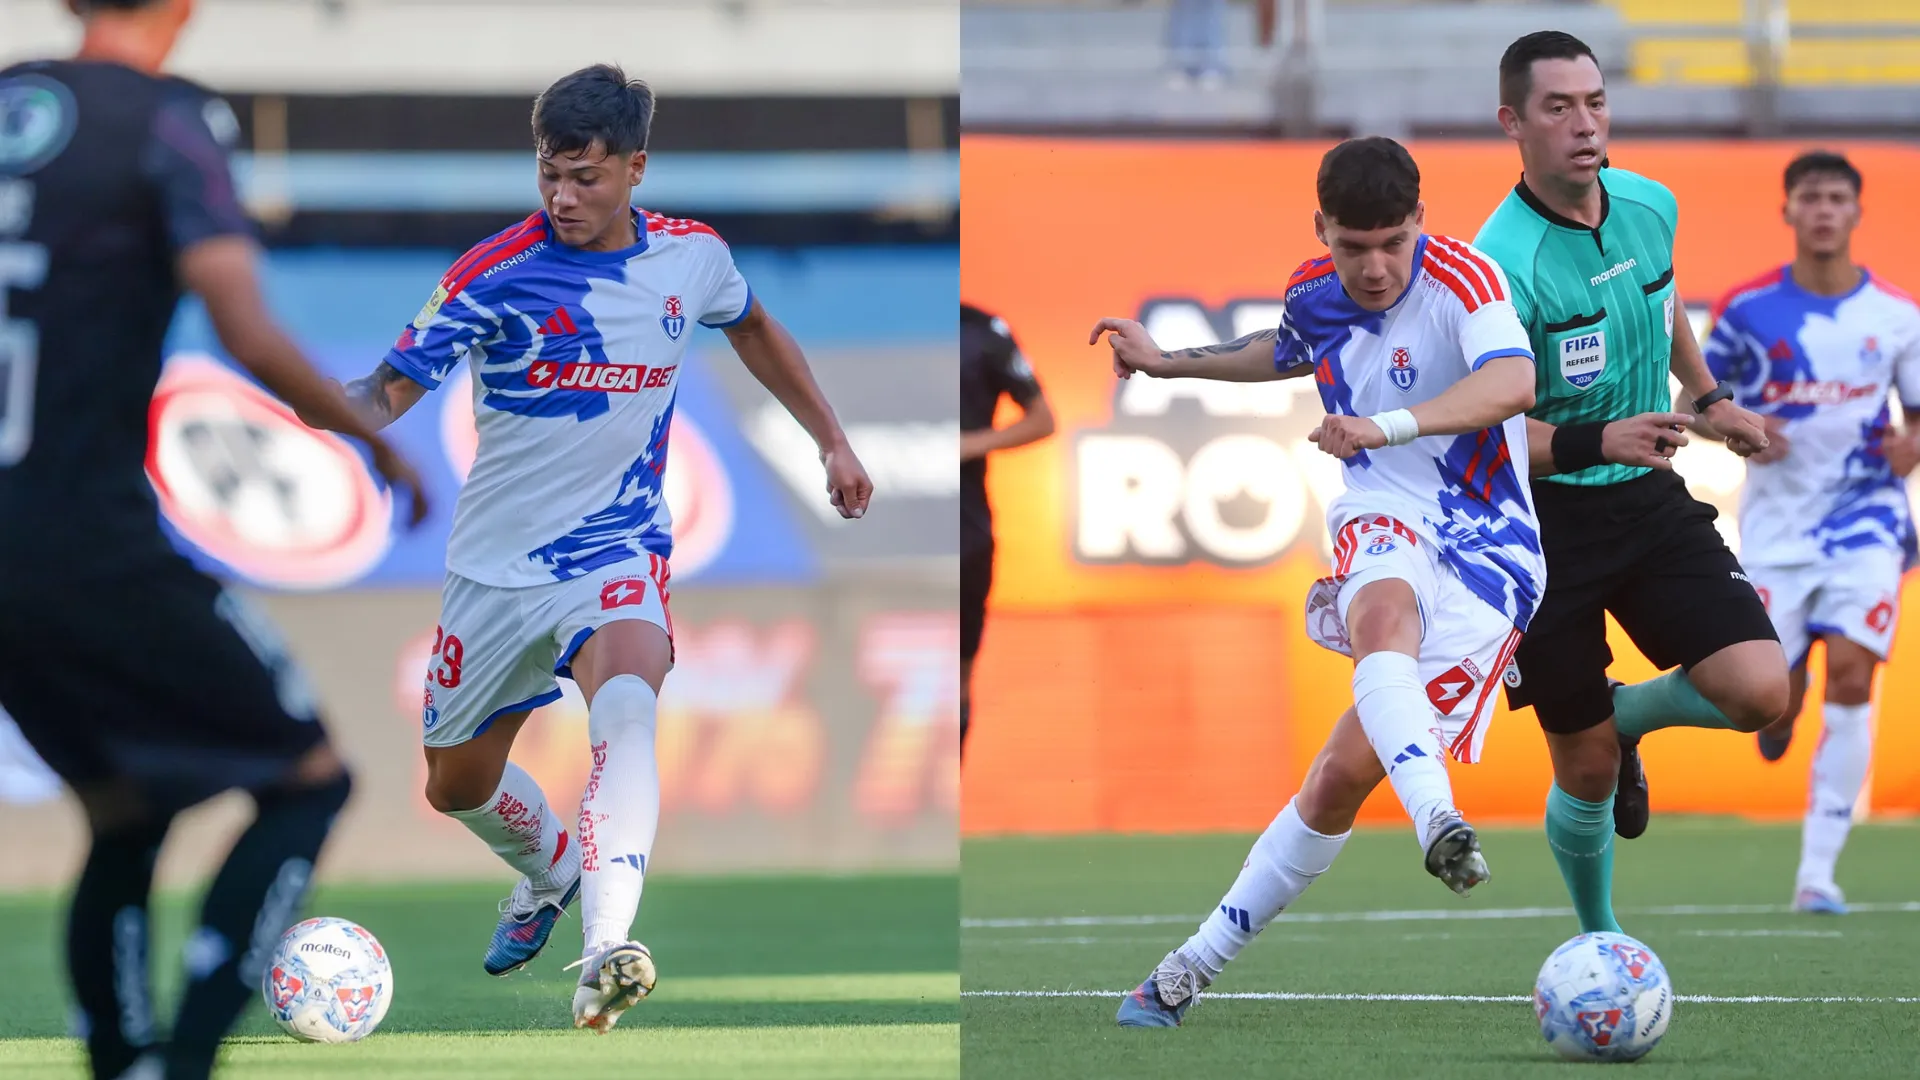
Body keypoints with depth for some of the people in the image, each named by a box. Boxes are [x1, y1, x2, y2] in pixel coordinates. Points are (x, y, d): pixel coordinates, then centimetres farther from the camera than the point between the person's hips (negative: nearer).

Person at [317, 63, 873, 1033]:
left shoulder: (691, 256, -2)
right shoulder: (495, 273, -13)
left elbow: (752, 328, 21)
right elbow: (392, 388, -17)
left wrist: (833, 441, 23)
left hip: (618, 550, -1)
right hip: (497, 564, 1)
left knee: (625, 705, -33)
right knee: (456, 786, 15)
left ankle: (605, 951, -47)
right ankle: (549, 872, 51)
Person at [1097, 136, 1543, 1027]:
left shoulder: (1461, 277, -14)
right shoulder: (1315, 295, 6)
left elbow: (1514, 384, -33)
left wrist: (1388, 425, -43)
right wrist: (1166, 362, 31)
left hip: (1486, 552, -3)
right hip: (1382, 521, 3)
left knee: (1346, 771, -14)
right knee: (1387, 608, -38)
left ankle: (1198, 963, -3)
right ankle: (1436, 821, -59)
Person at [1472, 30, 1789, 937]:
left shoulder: (1650, 207, -1)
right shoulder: (1504, 262, -22)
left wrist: (1706, 397, 27)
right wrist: (1599, 441, -35)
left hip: (1649, 498, 5)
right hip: (1544, 518, -5)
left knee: (1759, 691, -14)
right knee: (1587, 771, 1)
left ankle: (1628, 717, 19)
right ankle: (1600, 941, 29)